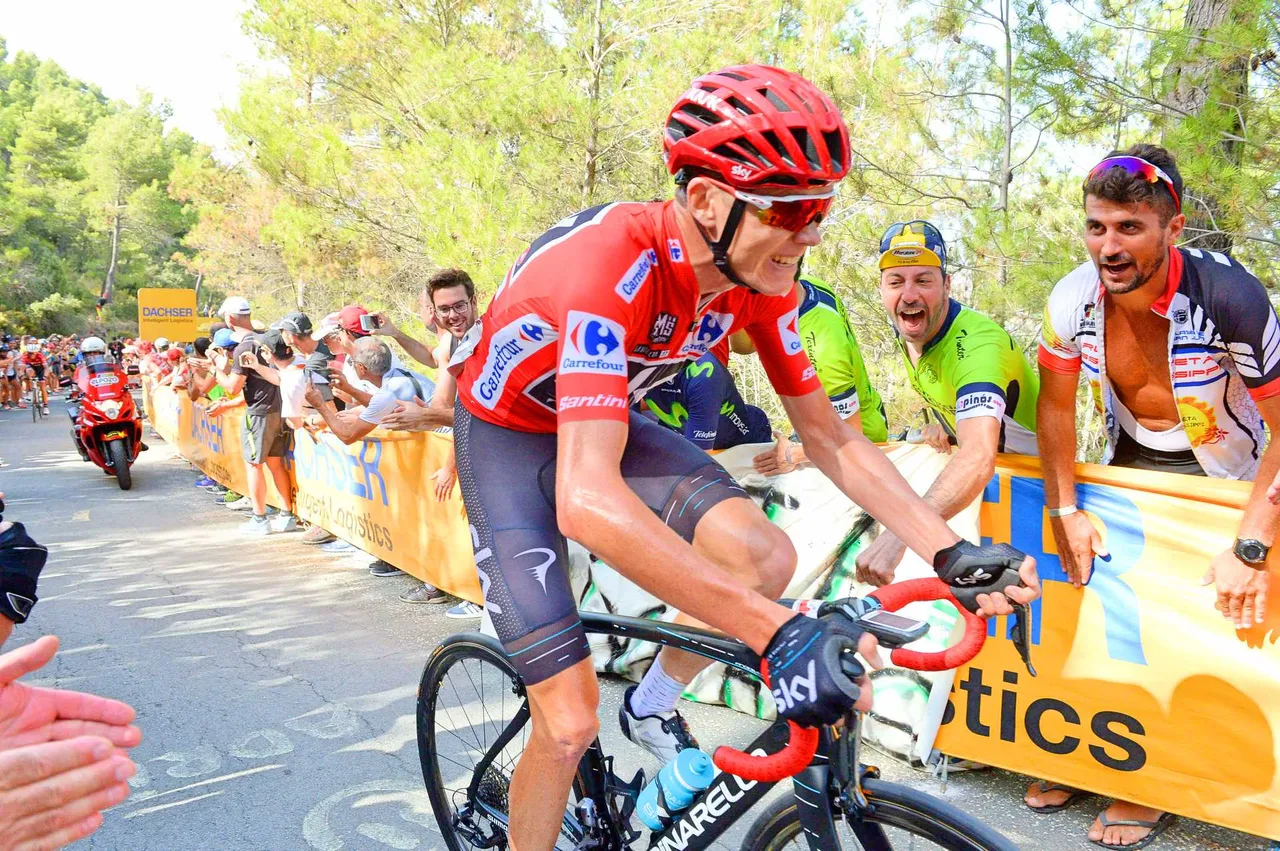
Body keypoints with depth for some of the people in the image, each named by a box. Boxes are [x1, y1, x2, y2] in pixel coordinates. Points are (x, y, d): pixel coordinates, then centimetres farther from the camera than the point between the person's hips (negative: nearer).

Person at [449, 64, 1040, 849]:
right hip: (510, 436, -5)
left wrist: (949, 550, -18)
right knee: (571, 720, -12)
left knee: (767, 557, -17)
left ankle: (653, 710, 11)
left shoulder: (762, 276, -16)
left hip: (608, 421, 6)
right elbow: (588, 502, -49)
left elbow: (827, 433, -7)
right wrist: (782, 634, -53)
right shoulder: (610, 263, -38)